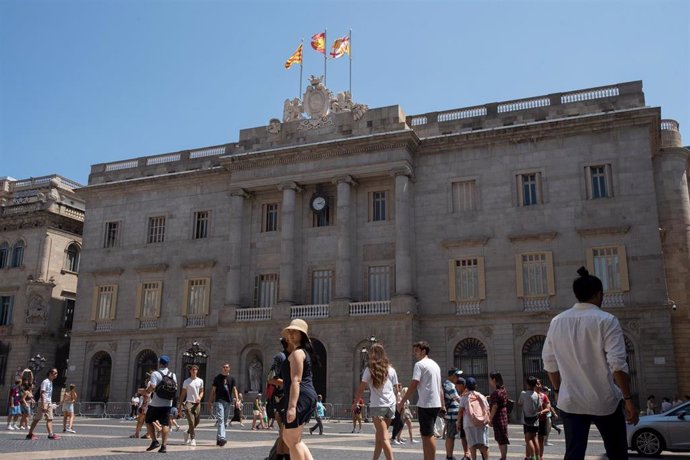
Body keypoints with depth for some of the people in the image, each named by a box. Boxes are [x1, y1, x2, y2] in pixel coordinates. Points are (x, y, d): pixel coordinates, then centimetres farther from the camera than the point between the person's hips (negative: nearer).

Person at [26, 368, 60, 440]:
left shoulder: (50, 382, 15)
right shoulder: (45, 382, -12)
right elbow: (42, 394, -18)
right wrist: (43, 405, -23)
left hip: (49, 403, 9)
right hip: (43, 402, -9)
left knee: (49, 419, 1)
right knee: (37, 419, -1)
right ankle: (30, 434, 8)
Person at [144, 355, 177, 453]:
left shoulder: (155, 374, -10)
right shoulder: (173, 375, 8)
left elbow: (152, 387, -20)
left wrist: (146, 391, -2)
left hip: (155, 403, -4)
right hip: (168, 403, 5)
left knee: (149, 421, 13)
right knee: (165, 424, 4)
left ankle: (154, 441, 6)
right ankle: (164, 445, 0)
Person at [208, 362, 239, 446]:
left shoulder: (232, 378, 11)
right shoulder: (217, 378, 5)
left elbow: (234, 389, 4)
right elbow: (213, 390, 7)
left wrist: (236, 400, -8)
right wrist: (210, 401, 4)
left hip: (228, 401, 4)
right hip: (219, 400, -4)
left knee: (224, 420, 8)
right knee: (220, 419, -16)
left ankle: (218, 439, 19)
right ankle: (221, 438, -25)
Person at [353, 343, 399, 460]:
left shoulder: (369, 369, -1)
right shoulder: (391, 369, 11)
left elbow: (361, 389, -3)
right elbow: (396, 389, 12)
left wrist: (355, 403, 7)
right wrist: (396, 402, 25)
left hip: (377, 406, -5)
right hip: (391, 406, 5)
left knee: (384, 438, -6)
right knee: (379, 437, 16)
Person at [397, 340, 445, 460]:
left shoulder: (420, 364, -10)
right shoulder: (435, 364, 17)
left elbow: (413, 385, -17)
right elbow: (440, 387, 21)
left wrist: (402, 402, -14)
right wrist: (443, 404, 25)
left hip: (426, 404, -9)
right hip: (436, 404, 9)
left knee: (427, 435, -5)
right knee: (426, 434, 15)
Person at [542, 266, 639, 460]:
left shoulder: (557, 322, 5)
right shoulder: (606, 320, -9)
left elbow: (549, 362, 8)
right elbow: (617, 364, -16)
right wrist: (628, 399, -10)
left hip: (570, 401, 4)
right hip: (604, 401, -3)